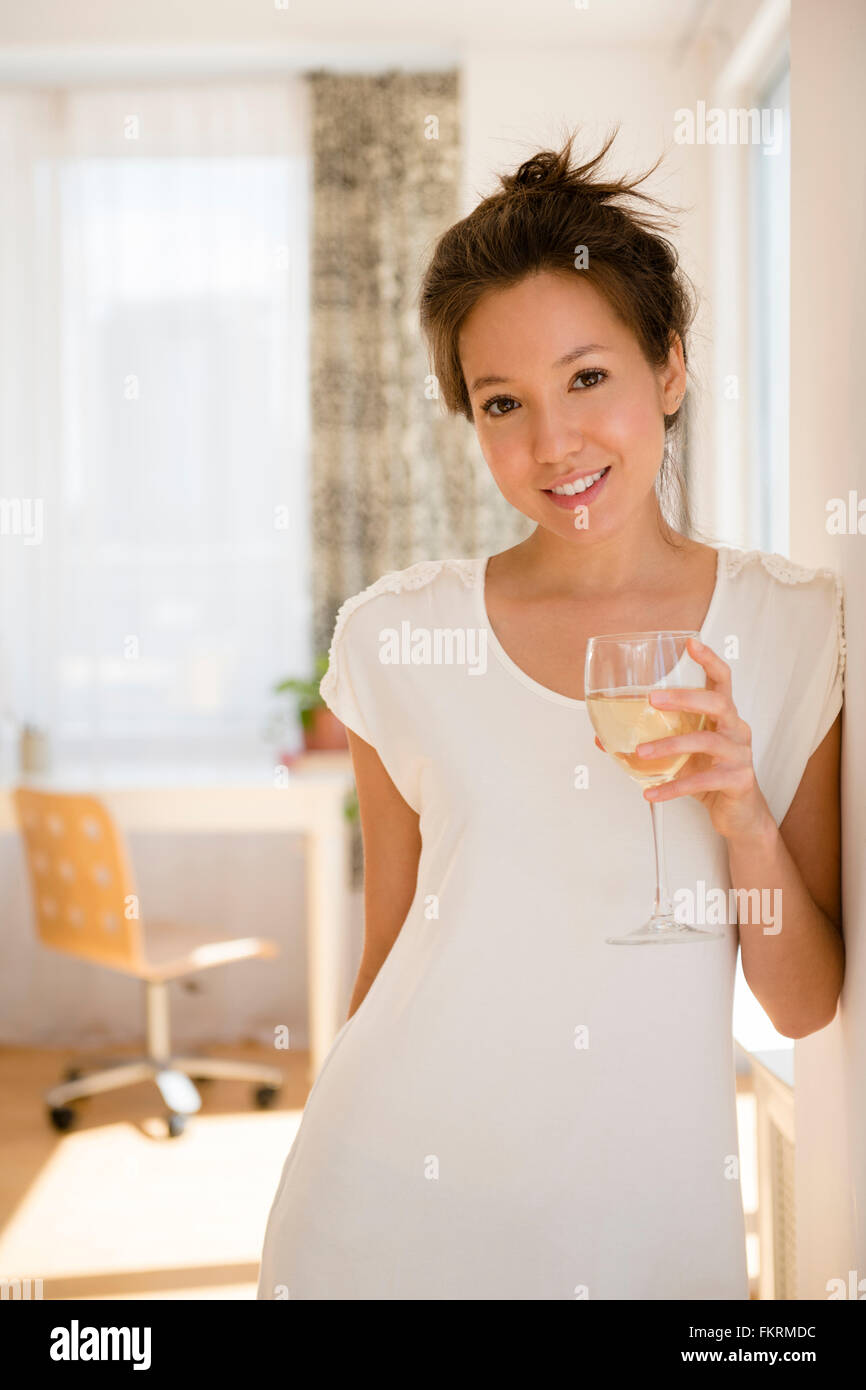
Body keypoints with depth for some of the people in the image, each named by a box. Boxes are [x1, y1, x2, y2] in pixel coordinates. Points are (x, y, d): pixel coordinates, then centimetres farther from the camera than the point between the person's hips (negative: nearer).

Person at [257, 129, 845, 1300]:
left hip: (649, 1213, 1)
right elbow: (390, 958, 3)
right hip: (395, 1202, 0)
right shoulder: (395, 636, -6)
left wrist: (741, 812, -16)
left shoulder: (799, 630, -5)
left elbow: (804, 1005, -2)